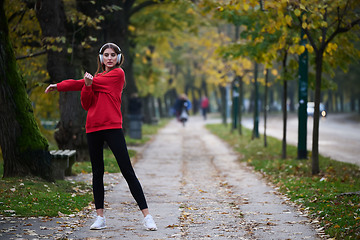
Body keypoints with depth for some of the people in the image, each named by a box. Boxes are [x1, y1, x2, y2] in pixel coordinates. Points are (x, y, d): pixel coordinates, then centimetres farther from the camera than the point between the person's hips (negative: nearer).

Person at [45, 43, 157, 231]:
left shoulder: (118, 73, 0)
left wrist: (59, 86, 6)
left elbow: (87, 82, -4)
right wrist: (87, 86, -12)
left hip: (113, 127, -5)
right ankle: (100, 217, 14)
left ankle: (146, 216, -7)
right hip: (93, 129, 6)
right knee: (97, 173, 8)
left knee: (127, 171, -8)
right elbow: (86, 105, 8)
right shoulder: (96, 77, 17)